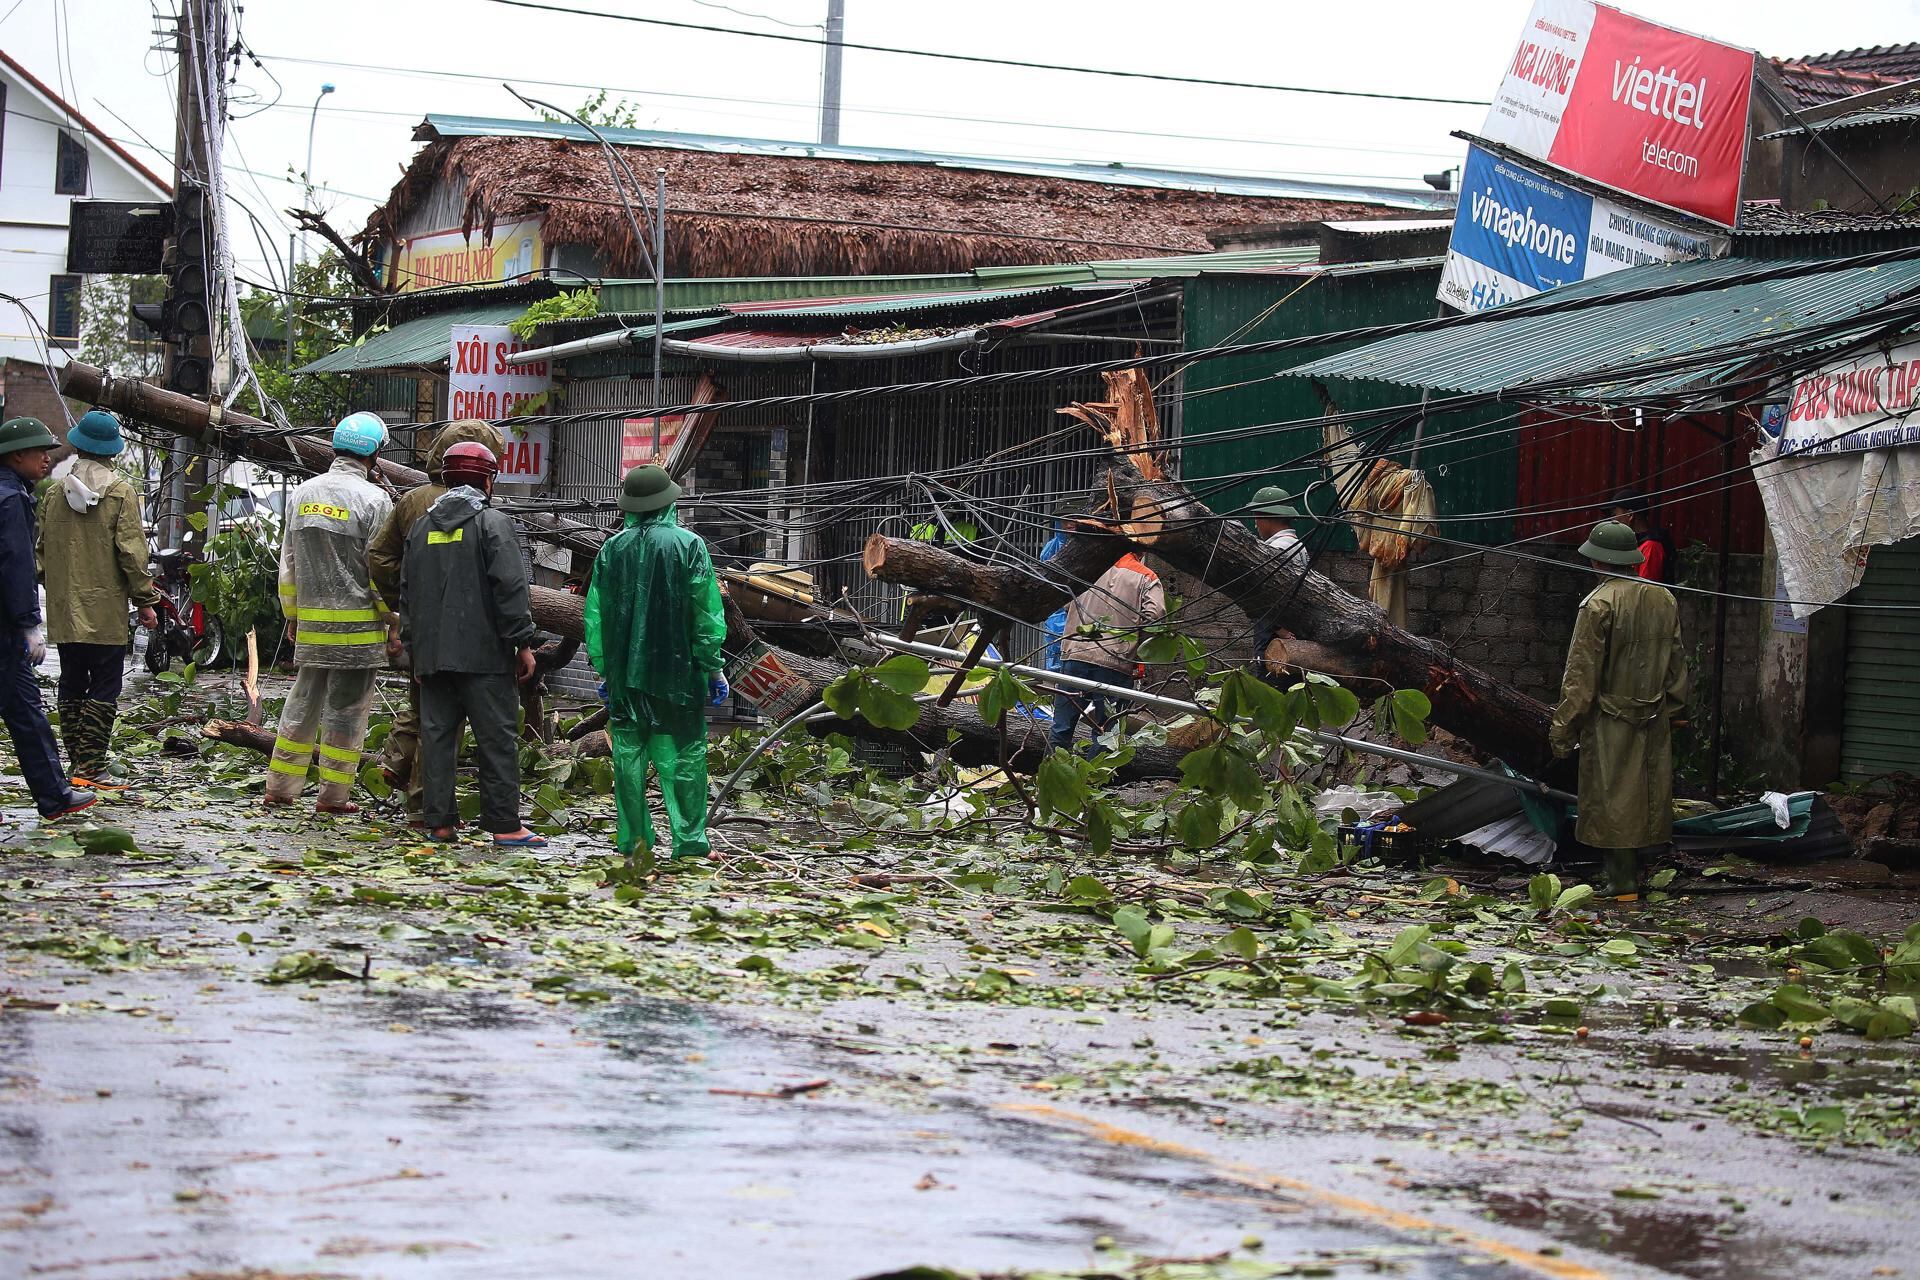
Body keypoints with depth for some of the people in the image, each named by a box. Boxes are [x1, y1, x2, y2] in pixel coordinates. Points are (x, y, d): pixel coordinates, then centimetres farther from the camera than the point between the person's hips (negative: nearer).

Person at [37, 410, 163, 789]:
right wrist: (145, 600, -4)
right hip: (106, 610, -5)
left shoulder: (56, 490, 6)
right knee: (104, 686, -2)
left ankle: (77, 764, 13)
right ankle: (91, 767, -8)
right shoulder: (120, 491, -9)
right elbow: (131, 551, -11)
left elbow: (42, 548, 13)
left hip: (63, 611, 5)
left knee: (71, 685, 11)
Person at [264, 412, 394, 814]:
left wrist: (292, 614, 23)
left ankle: (280, 785, 17)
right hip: (358, 623, -5)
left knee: (303, 701, 14)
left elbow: (288, 562, 14)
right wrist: (393, 620, -1)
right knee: (346, 707, 1)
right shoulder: (373, 500, -10)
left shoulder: (303, 494, 9)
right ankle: (333, 795, 4)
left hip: (311, 619, 5)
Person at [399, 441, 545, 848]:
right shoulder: (492, 523, -5)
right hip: (483, 653, -6)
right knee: (497, 737, -3)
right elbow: (510, 588, -12)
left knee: (437, 734, 8)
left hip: (432, 654, 6)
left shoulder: (421, 527, 14)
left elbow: (406, 592, 18)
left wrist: (414, 647, 23)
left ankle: (439, 820, 9)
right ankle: (504, 825, -5)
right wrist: (523, 643, -7)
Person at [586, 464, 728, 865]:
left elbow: (596, 616, 7)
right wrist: (714, 668, 2)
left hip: (625, 671, 3)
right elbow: (706, 614, -5)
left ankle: (633, 840, 7)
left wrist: (603, 669, 16)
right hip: (677, 673, -3)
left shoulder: (613, 549, 3)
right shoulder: (688, 545, -6)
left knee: (629, 755, 8)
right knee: (683, 756, 1)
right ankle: (689, 841, 0)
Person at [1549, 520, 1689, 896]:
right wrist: (1671, 709, 23)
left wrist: (1564, 729, -9)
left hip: (1610, 723, -6)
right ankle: (1641, 870, 21)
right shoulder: (1664, 598, 5)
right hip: (1655, 722, 6)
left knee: (1613, 798, 1)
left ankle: (1621, 878, 3)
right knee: (1648, 792, 14)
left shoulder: (1599, 604, -16)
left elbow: (1581, 673, -15)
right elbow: (1676, 663, 13)